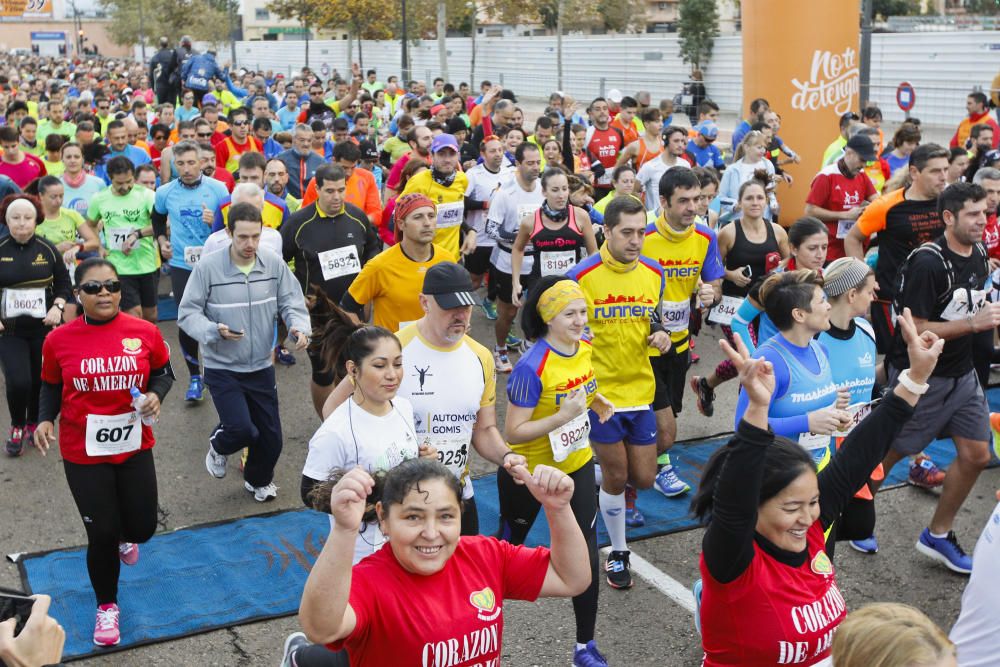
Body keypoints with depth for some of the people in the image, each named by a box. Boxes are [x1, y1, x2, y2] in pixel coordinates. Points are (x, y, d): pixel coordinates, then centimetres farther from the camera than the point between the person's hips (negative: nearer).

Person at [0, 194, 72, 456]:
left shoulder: (48, 249, -1)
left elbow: (64, 284, 7)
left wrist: (57, 307, -10)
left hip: (44, 327, 1)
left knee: (41, 380, 8)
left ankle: (35, 424, 35)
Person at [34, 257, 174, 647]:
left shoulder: (145, 332, -9)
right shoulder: (59, 340, -10)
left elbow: (163, 373, 6)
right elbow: (52, 387, 5)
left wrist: (155, 395, -14)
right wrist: (45, 419, -12)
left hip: (134, 446, 1)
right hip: (83, 452, -1)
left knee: (142, 528, 7)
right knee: (102, 535, 3)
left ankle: (125, 536, 50)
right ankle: (106, 606, 31)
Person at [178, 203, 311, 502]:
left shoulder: (274, 264, -7)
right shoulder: (208, 267, -15)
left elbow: (292, 302, -2)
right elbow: (187, 313, -10)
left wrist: (299, 326, -23)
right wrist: (214, 330, -27)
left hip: (262, 367, 4)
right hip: (222, 368, -3)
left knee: (270, 437, 11)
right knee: (241, 429, -17)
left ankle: (258, 480, 43)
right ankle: (218, 446, 23)